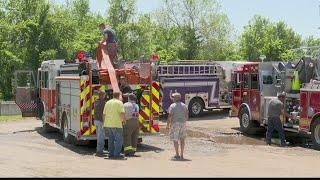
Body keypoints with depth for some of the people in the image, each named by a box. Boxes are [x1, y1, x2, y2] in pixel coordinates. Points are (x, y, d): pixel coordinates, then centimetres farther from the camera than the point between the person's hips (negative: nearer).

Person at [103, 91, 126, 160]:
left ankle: (111, 154, 11)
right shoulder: (119, 103, -7)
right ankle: (117, 154, -6)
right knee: (118, 139, -3)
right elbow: (122, 113, -17)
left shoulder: (108, 102, 14)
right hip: (116, 124, -7)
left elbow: (104, 114, 13)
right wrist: (123, 120, -1)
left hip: (108, 124, 7)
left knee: (111, 139, 11)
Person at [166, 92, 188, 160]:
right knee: (182, 139, 11)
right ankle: (181, 155, 11)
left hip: (175, 124, -4)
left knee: (175, 140, 3)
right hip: (183, 124, 5)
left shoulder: (172, 106, -8)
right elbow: (187, 116, 6)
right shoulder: (184, 106, 6)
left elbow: (170, 116, -12)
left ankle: (177, 155, 4)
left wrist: (168, 125, -6)